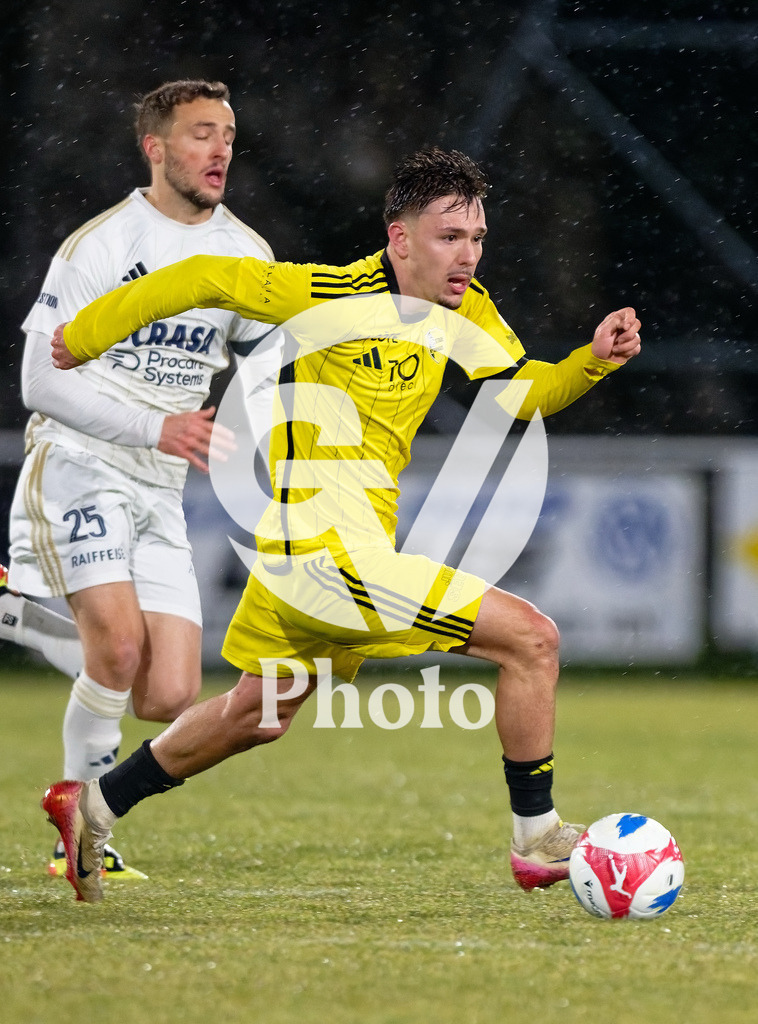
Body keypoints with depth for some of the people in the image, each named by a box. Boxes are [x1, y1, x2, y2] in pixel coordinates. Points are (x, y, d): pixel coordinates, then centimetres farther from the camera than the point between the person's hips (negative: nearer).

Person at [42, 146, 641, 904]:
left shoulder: (466, 311, 4)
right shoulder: (332, 295, -17)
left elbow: (523, 391, 13)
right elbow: (204, 279, -8)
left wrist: (594, 360, -7)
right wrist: (86, 335, 1)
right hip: (331, 551, -9)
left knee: (260, 714, 27)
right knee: (531, 639, -13)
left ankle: (93, 806, 39)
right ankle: (537, 841, -3)